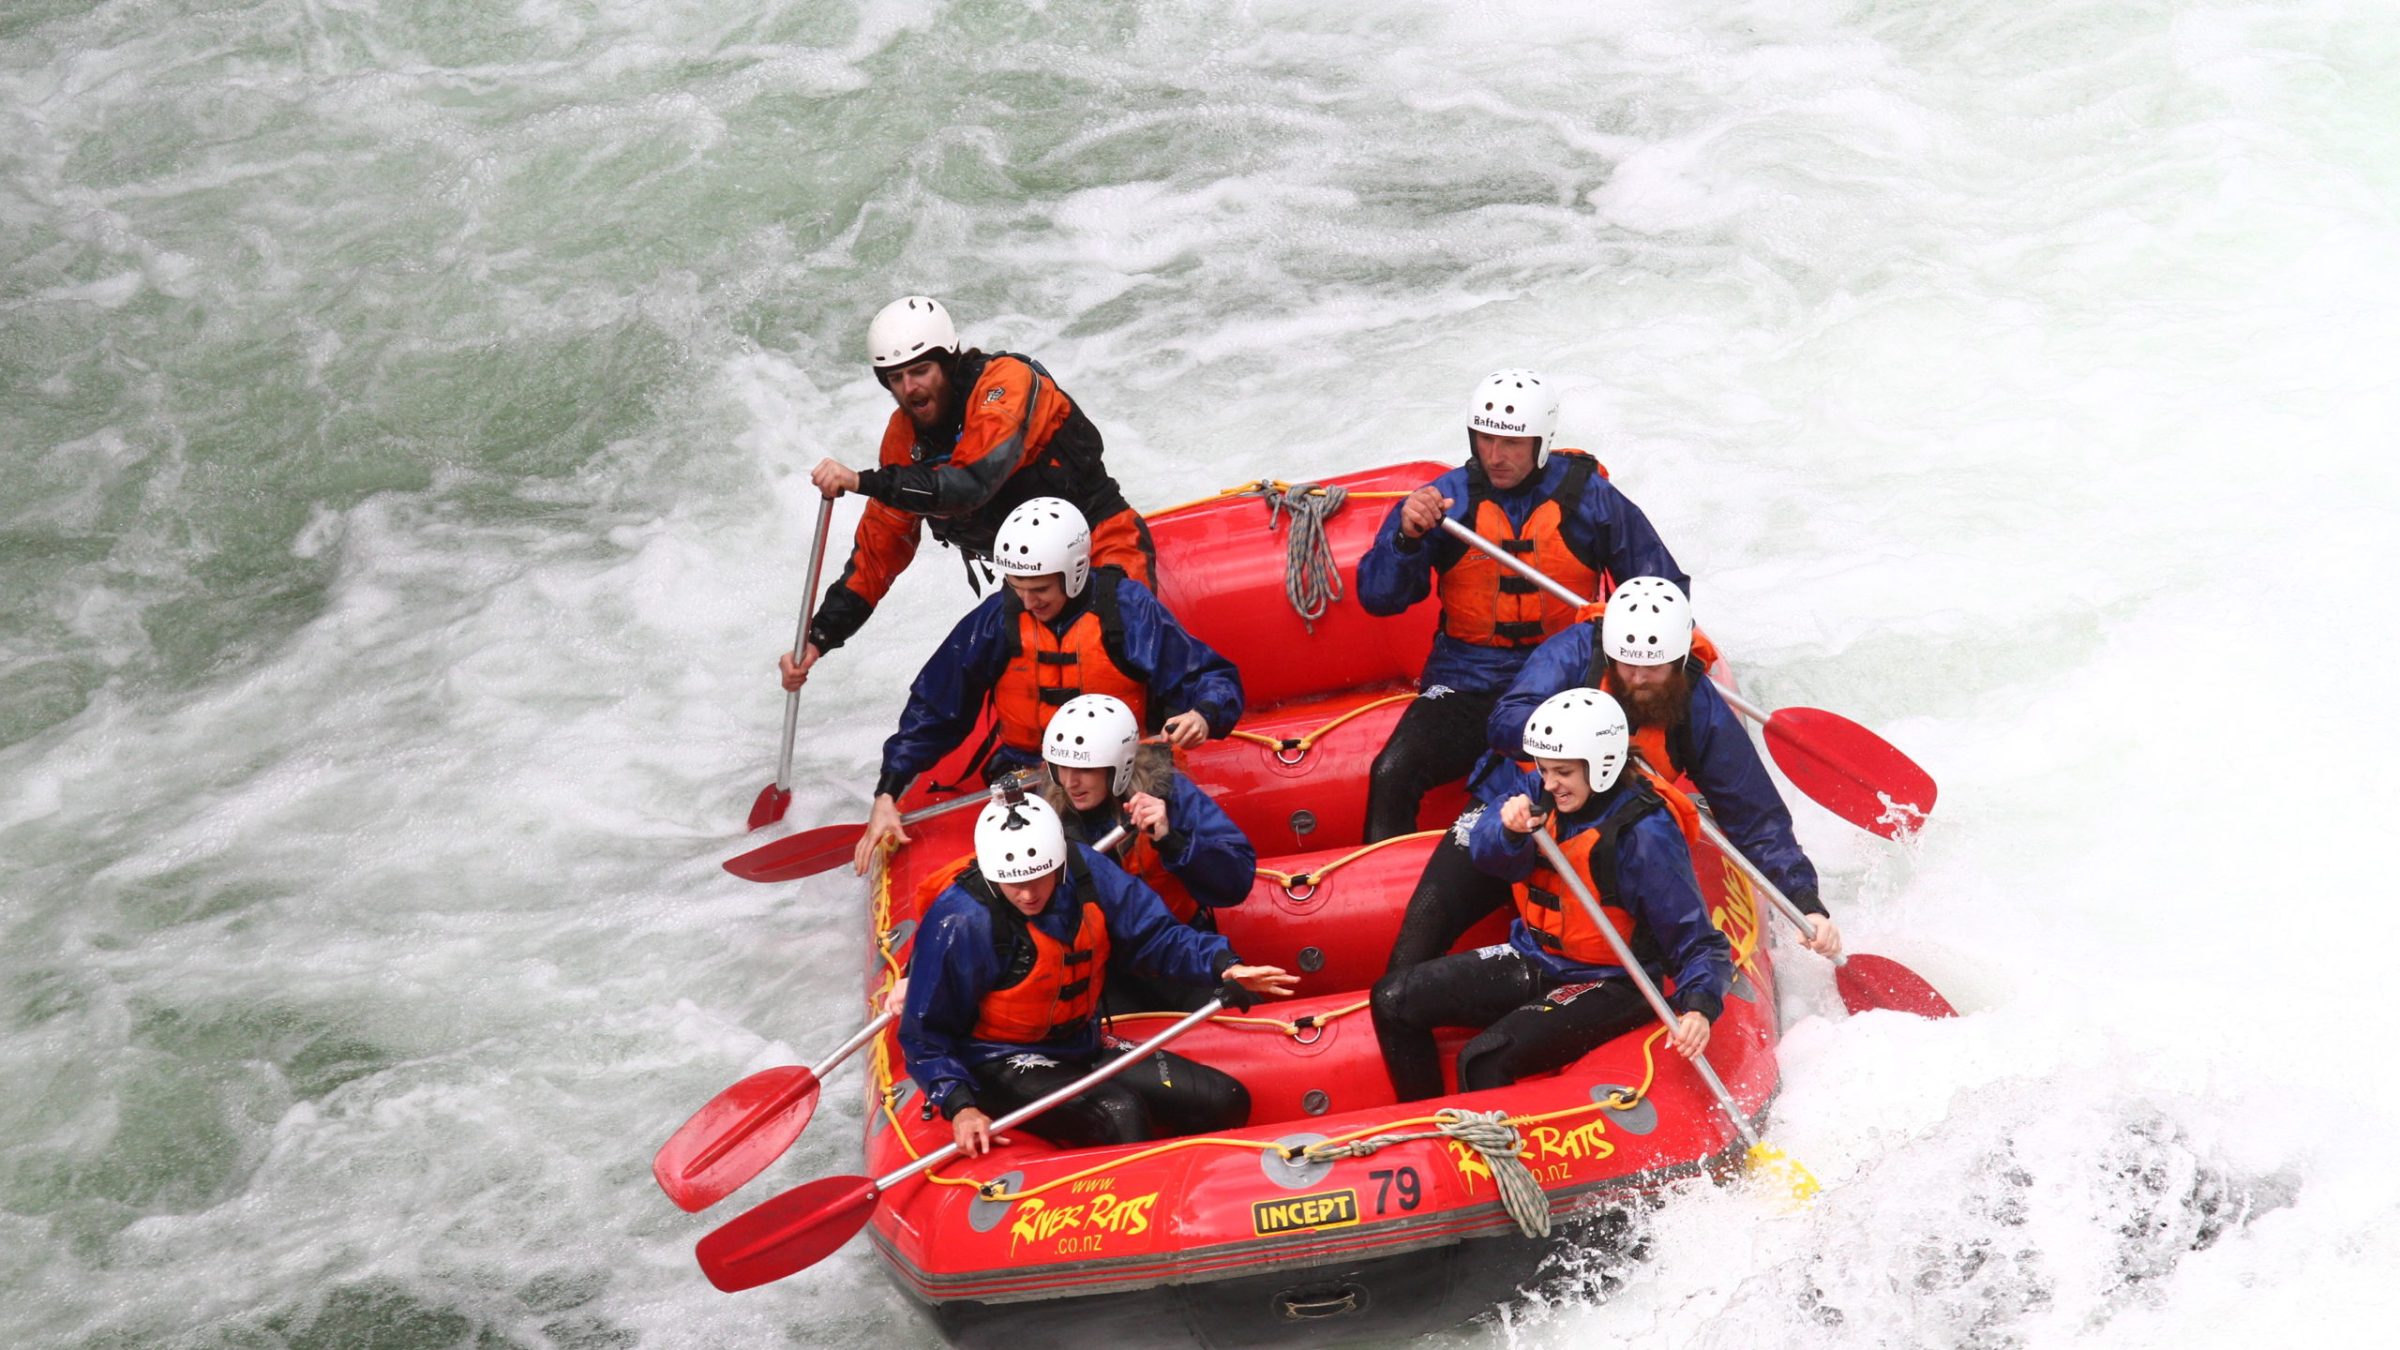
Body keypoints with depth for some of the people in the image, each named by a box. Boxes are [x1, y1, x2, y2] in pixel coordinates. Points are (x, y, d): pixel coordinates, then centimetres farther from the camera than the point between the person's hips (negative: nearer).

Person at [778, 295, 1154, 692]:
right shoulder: (904, 437, 0)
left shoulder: (1007, 380, -19)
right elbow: (879, 548, 6)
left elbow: (972, 485, -33)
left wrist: (863, 482, -38)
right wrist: (817, 639, -1)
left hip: (1103, 549, -6)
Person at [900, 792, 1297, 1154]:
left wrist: (1223, 965, -17)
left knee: (1227, 1101, -1)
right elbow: (925, 1034, -15)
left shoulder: (1085, 871, -9)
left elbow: (1154, 935, 0)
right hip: (1003, 1067, -7)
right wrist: (959, 1106, -27)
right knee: (1120, 1113, -33)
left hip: (1083, 1049, 7)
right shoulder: (961, 923, -23)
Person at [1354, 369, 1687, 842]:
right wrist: (1407, 535, -19)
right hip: (1467, 683, 1)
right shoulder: (1447, 498, 1)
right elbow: (1378, 599, -2)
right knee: (1393, 774, -24)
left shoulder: (1589, 497, 0)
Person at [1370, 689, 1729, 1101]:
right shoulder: (1539, 793, -6)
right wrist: (1510, 830, -40)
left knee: (1483, 1061, -28)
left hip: (1607, 986, -7)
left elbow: (1698, 942, -22)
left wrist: (1698, 1007, -40)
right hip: (1534, 960, 7)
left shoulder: (1645, 835, -22)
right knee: (1392, 1000, 2)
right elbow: (1486, 852, -17)